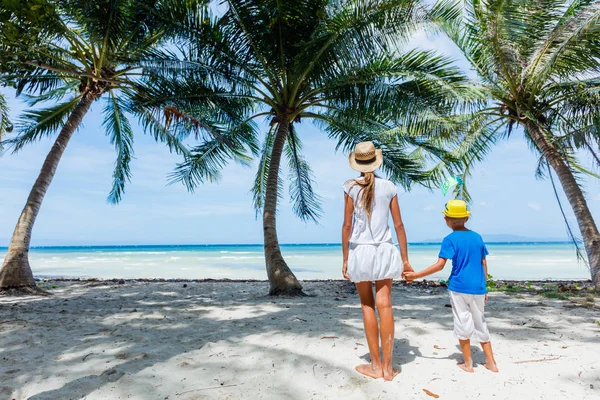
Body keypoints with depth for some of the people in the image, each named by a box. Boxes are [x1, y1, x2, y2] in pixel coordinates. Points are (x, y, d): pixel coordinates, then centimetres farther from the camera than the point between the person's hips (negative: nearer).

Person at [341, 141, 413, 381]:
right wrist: (405, 259, 9)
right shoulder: (388, 187, 3)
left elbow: (347, 226, -7)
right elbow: (399, 225, 3)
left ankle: (376, 365, 17)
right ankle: (387, 367, 11)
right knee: (384, 305, 4)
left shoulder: (351, 187, -5)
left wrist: (345, 259, 1)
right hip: (384, 251, 2)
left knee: (368, 306, 9)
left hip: (360, 252, -2)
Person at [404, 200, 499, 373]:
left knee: (463, 323, 7)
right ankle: (491, 362, 25)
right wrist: (484, 287, 20)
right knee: (480, 324, 17)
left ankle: (468, 363, 17)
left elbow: (440, 265, -16)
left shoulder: (450, 239, -9)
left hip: (459, 287, -5)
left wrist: (416, 275, -13)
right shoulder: (477, 237, 7)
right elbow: (484, 264, 11)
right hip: (478, 288, 5)